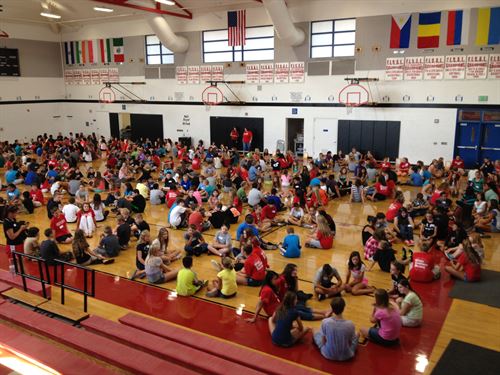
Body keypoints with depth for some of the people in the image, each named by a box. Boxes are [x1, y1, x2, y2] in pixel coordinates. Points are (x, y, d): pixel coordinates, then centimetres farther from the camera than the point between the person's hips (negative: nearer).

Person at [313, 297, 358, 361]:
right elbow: (350, 342, -7)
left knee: (316, 333, 25)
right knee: (356, 335, 26)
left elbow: (323, 341, -8)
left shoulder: (325, 322, -23)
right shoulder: (350, 324, -23)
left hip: (328, 355, 0)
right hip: (346, 356, 0)